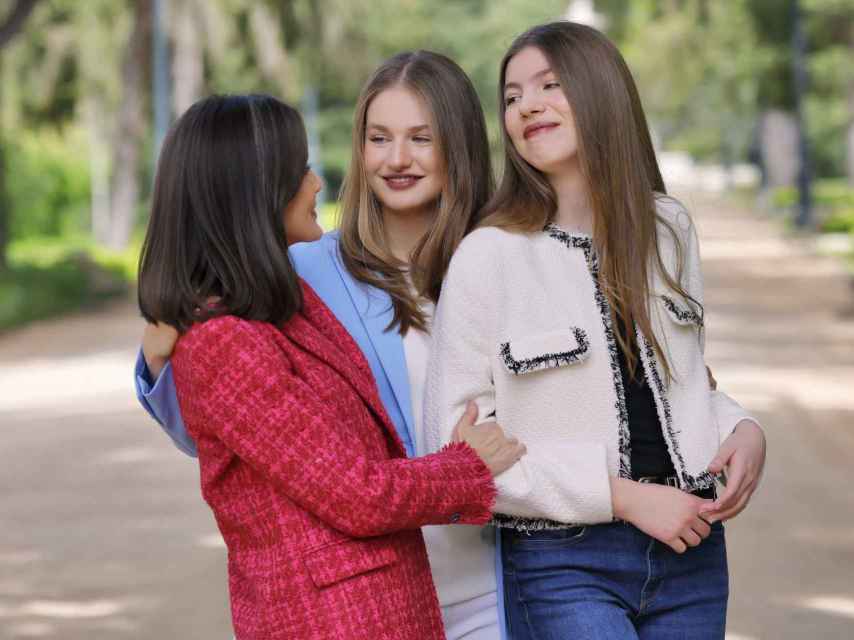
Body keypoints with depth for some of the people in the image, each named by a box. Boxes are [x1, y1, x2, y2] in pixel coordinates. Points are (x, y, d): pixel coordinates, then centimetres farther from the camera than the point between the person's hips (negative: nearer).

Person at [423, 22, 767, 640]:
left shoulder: (669, 228, 5)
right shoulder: (488, 257, -9)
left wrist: (741, 429, -2)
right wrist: (623, 497, -15)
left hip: (690, 554, 5)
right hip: (563, 567, -4)